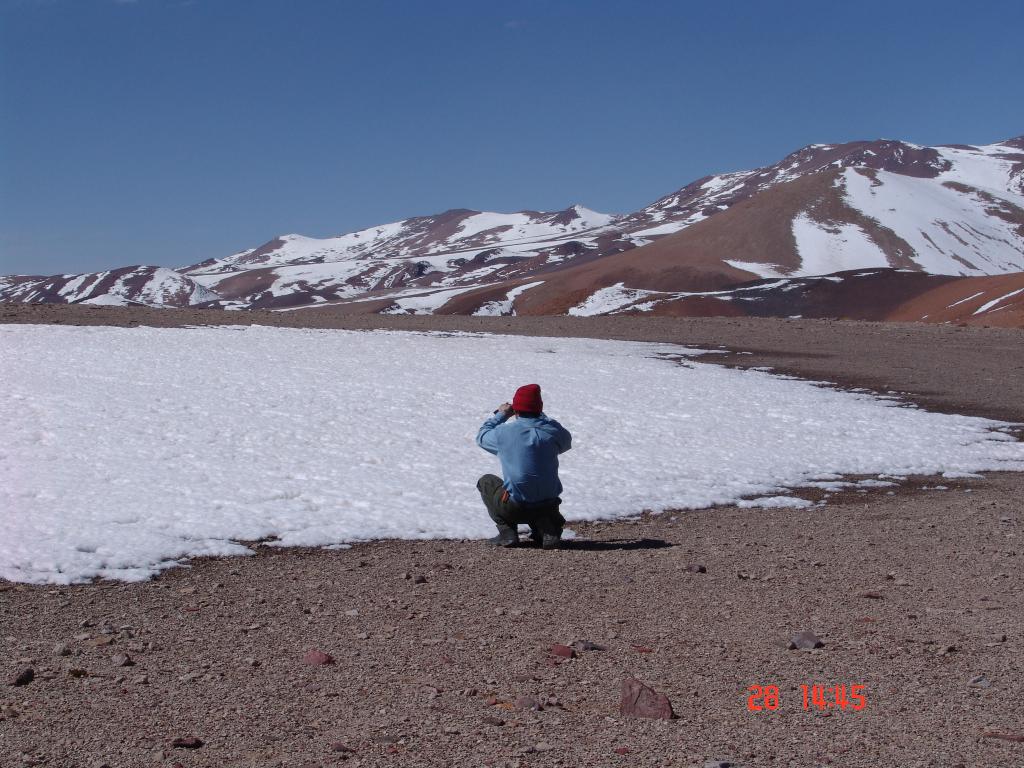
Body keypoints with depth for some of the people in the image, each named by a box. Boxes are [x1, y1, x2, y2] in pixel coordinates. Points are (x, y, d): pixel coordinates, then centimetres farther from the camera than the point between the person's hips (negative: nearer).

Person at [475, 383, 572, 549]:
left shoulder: (504, 432, -10)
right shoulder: (552, 430, -4)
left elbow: (481, 436, 12)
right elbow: (566, 441, 21)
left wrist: (501, 415, 24)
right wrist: (541, 416, 26)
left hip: (516, 509, -3)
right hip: (549, 505, 4)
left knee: (486, 481, 23)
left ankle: (507, 532, 8)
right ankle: (548, 531, 11)